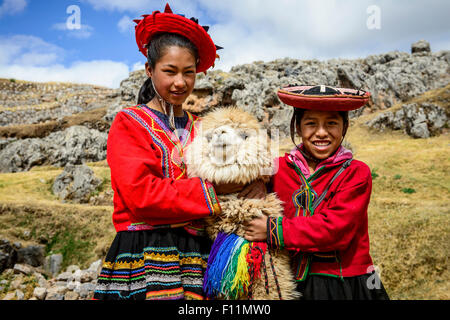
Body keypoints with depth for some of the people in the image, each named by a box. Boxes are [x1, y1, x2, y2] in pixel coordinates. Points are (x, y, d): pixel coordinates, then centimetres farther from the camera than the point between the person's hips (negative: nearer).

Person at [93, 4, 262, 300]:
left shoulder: (201, 129, 14)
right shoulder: (129, 123, 3)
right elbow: (139, 193, -11)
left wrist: (255, 182, -6)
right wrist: (212, 190, -11)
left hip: (197, 258, 4)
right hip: (143, 256, -3)